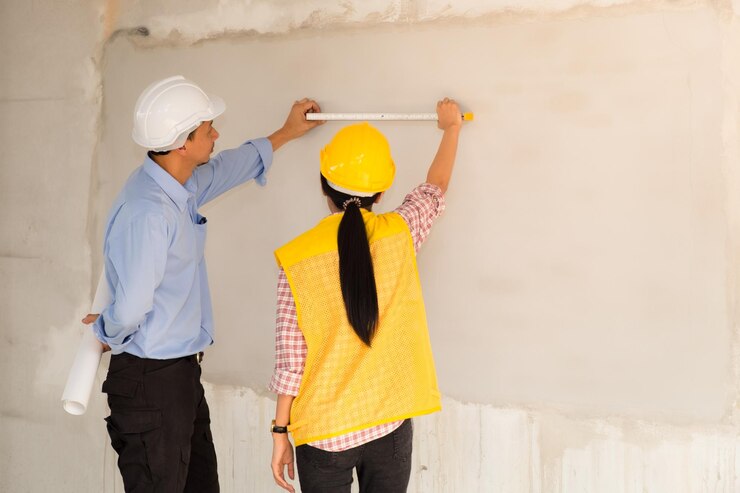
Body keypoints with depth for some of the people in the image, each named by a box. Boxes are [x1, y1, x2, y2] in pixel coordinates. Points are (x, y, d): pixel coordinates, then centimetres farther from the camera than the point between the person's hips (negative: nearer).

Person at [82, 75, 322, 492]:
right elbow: (130, 308, -26)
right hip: (150, 380, -9)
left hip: (182, 372, 9)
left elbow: (229, 167, 26)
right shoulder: (147, 211, -26)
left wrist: (286, 134, 38)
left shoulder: (182, 187, 5)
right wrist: (109, 333, -4)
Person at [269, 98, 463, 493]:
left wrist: (280, 431, 3)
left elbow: (290, 358, -9)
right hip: (391, 424, 2)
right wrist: (451, 127, 33)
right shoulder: (400, 234, -6)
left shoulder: (297, 257, -11)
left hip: (324, 432, -2)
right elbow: (435, 189, 16)